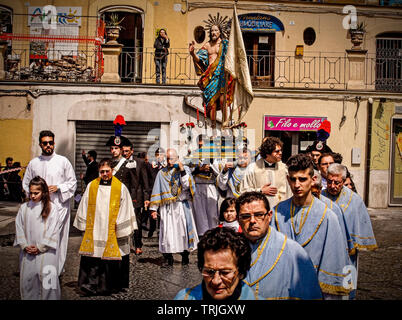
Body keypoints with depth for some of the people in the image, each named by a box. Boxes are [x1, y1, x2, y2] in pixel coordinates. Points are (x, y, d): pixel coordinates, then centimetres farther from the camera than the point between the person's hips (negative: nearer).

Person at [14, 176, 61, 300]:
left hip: (45, 251, -3)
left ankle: (47, 297, 11)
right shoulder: (23, 208, 5)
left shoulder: (51, 208, -5)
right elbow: (19, 227, 6)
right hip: (28, 251, 3)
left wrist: (40, 247, -9)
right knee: (27, 277, 4)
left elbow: (53, 230, -7)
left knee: (46, 277, -4)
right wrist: (25, 246, -4)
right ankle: (28, 297, 22)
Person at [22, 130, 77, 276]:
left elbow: (73, 182, 4)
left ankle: (57, 270, 7)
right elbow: (26, 183, 16)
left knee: (58, 238, -4)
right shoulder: (33, 163, 10)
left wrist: (58, 188, -11)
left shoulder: (63, 161, 2)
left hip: (59, 205, -2)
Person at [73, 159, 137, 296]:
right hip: (93, 231, 2)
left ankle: (111, 287, 19)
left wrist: (122, 230, -2)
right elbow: (84, 207, 13)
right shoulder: (91, 186, 7)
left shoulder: (120, 187, -1)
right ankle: (90, 285, 11)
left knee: (111, 258, 4)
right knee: (91, 259, -1)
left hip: (111, 232, -2)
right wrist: (84, 226, 10)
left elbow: (125, 210, 1)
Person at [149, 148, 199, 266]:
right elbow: (156, 192, 11)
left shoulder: (185, 169, 7)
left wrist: (182, 171, -14)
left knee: (183, 230, -4)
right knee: (167, 231, -3)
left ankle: (185, 255, 11)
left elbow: (187, 186, -7)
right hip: (167, 207, 1)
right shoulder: (161, 173, 11)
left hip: (182, 206, -1)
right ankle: (168, 258, 4)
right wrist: (153, 208, 5)